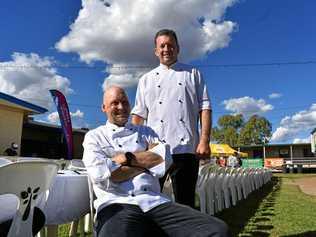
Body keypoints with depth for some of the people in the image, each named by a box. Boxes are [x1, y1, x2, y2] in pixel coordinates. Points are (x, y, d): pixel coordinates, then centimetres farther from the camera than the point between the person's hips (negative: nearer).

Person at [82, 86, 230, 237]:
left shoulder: (145, 131, 22)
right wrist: (147, 162, 2)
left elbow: (164, 159, 3)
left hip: (156, 202, 4)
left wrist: (126, 157, -2)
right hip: (117, 205, -3)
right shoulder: (94, 136, 13)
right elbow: (100, 175, -7)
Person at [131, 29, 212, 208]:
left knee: (185, 202, 4)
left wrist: (204, 141, -6)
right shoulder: (146, 80, 18)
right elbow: (138, 115, 15)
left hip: (186, 148, -1)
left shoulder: (193, 74, 13)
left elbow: (204, 108, 5)